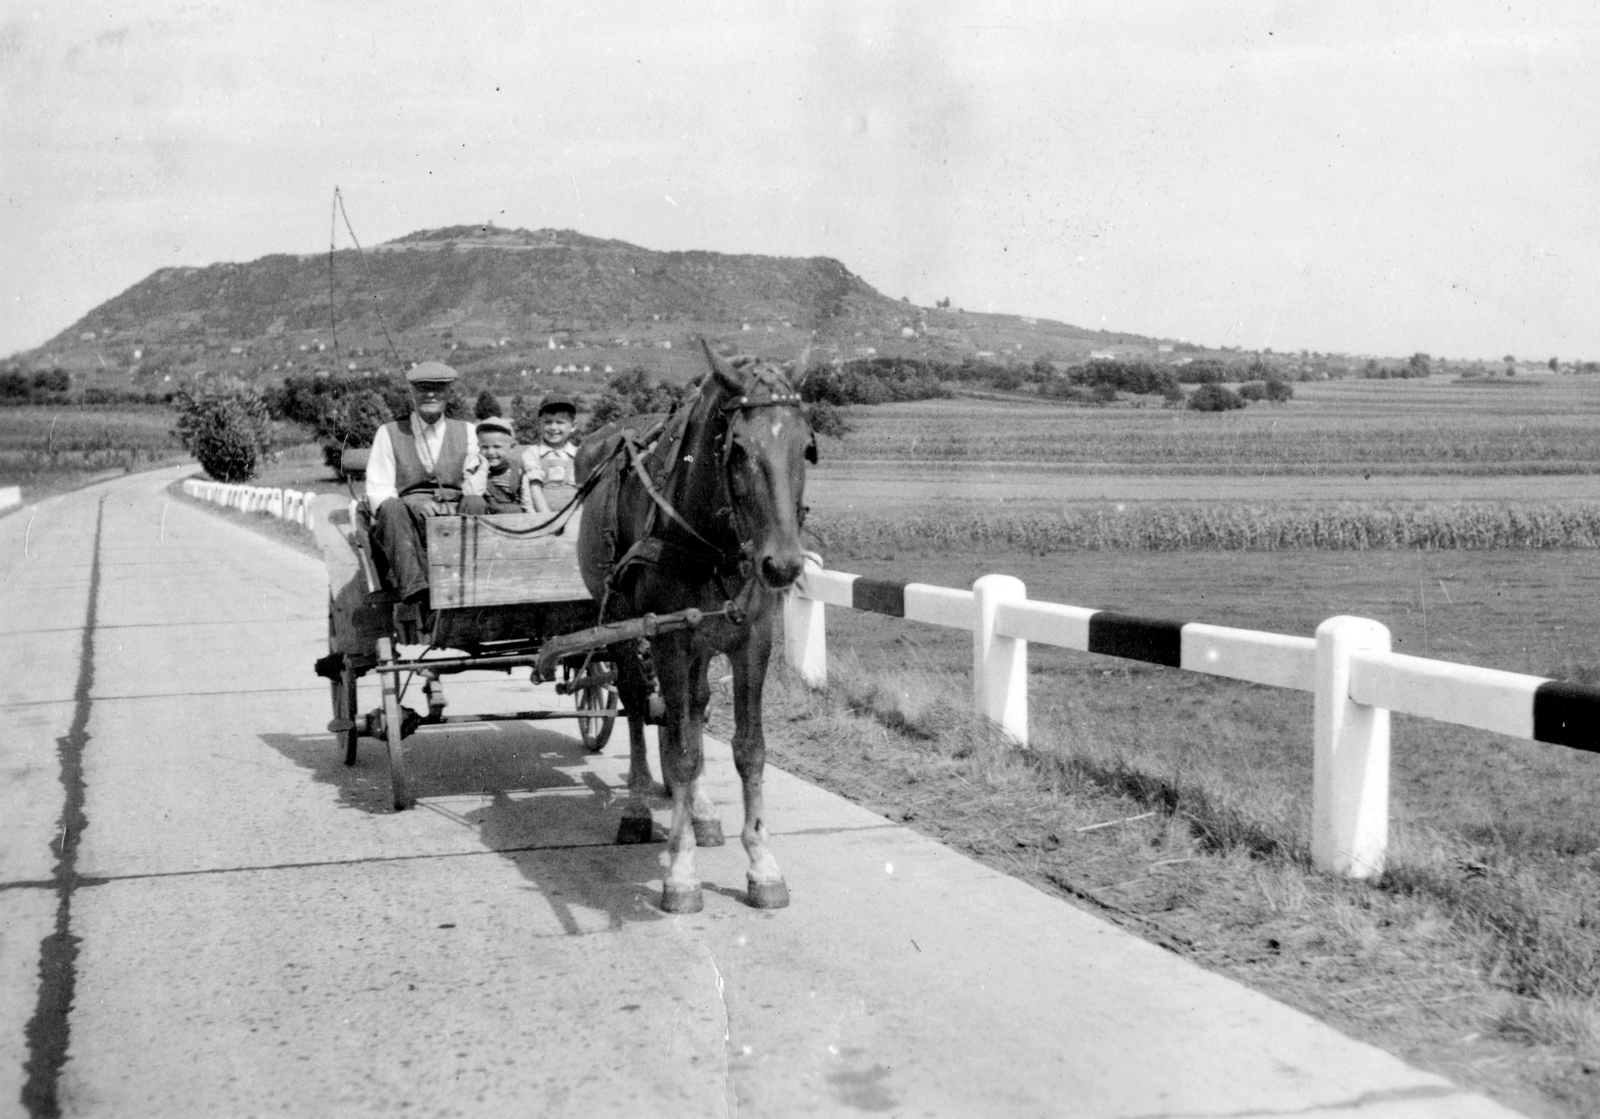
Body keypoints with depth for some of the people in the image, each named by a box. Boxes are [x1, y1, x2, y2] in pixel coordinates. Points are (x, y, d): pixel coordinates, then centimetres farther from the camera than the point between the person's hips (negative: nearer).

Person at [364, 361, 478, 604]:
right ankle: (415, 591, -51)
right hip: (405, 523, 0)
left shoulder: (465, 432, 22)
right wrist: (415, 505, -15)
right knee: (392, 507, -36)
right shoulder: (389, 434, 17)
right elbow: (378, 492, 6)